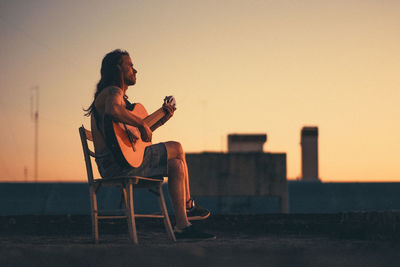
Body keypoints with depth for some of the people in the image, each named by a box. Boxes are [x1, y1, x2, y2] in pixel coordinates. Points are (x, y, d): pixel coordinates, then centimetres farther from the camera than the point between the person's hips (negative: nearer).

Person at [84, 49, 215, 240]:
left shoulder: (119, 96, 25)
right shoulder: (113, 92, -9)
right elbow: (112, 110, -35)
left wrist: (161, 120, 23)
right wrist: (142, 124, -25)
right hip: (118, 162, -10)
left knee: (176, 165, 11)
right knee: (177, 149, 0)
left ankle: (182, 226, 10)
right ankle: (189, 206, 10)